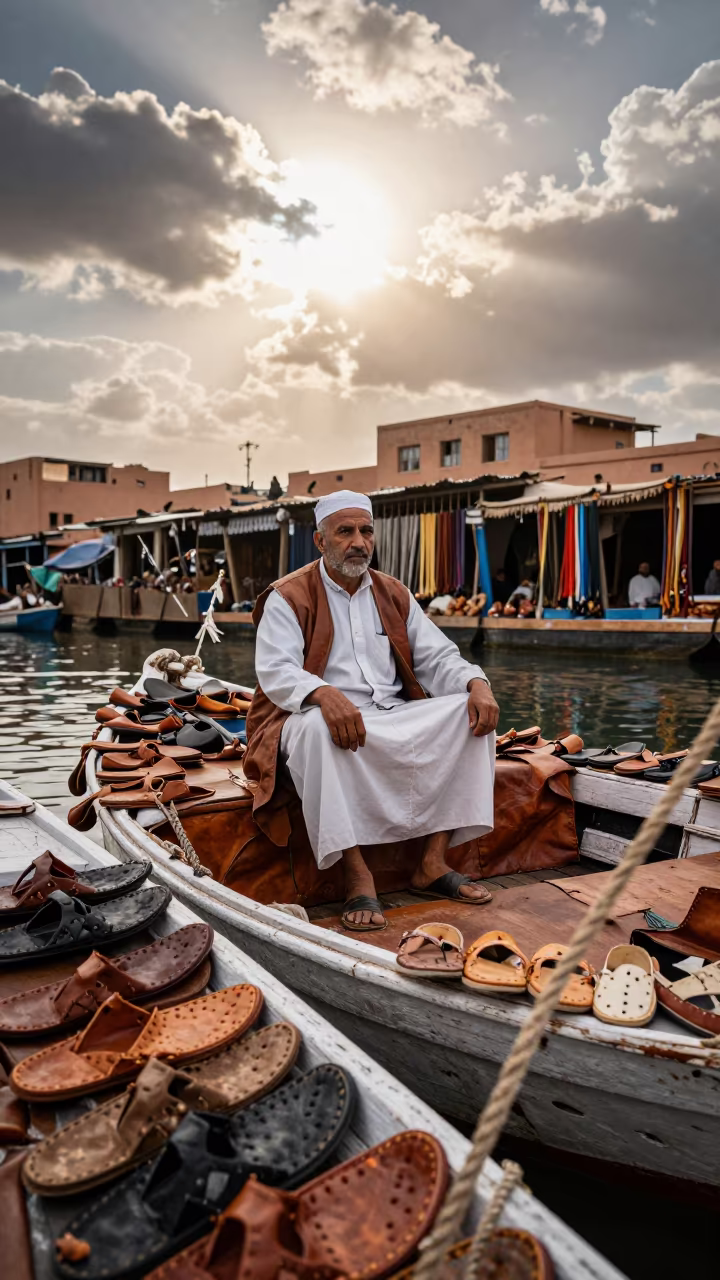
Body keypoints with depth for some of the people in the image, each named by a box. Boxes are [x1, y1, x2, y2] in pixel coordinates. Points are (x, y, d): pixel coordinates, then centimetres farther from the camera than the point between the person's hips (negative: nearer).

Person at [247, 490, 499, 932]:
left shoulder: (394, 594, 16)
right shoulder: (289, 597, 0)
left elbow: (438, 657, 9)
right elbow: (276, 671, -15)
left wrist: (476, 683, -13)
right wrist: (325, 695, -37)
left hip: (395, 720, 5)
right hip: (322, 716, -5)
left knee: (473, 714, -15)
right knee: (319, 729, -39)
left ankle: (434, 861, -13)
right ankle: (357, 873, -31)